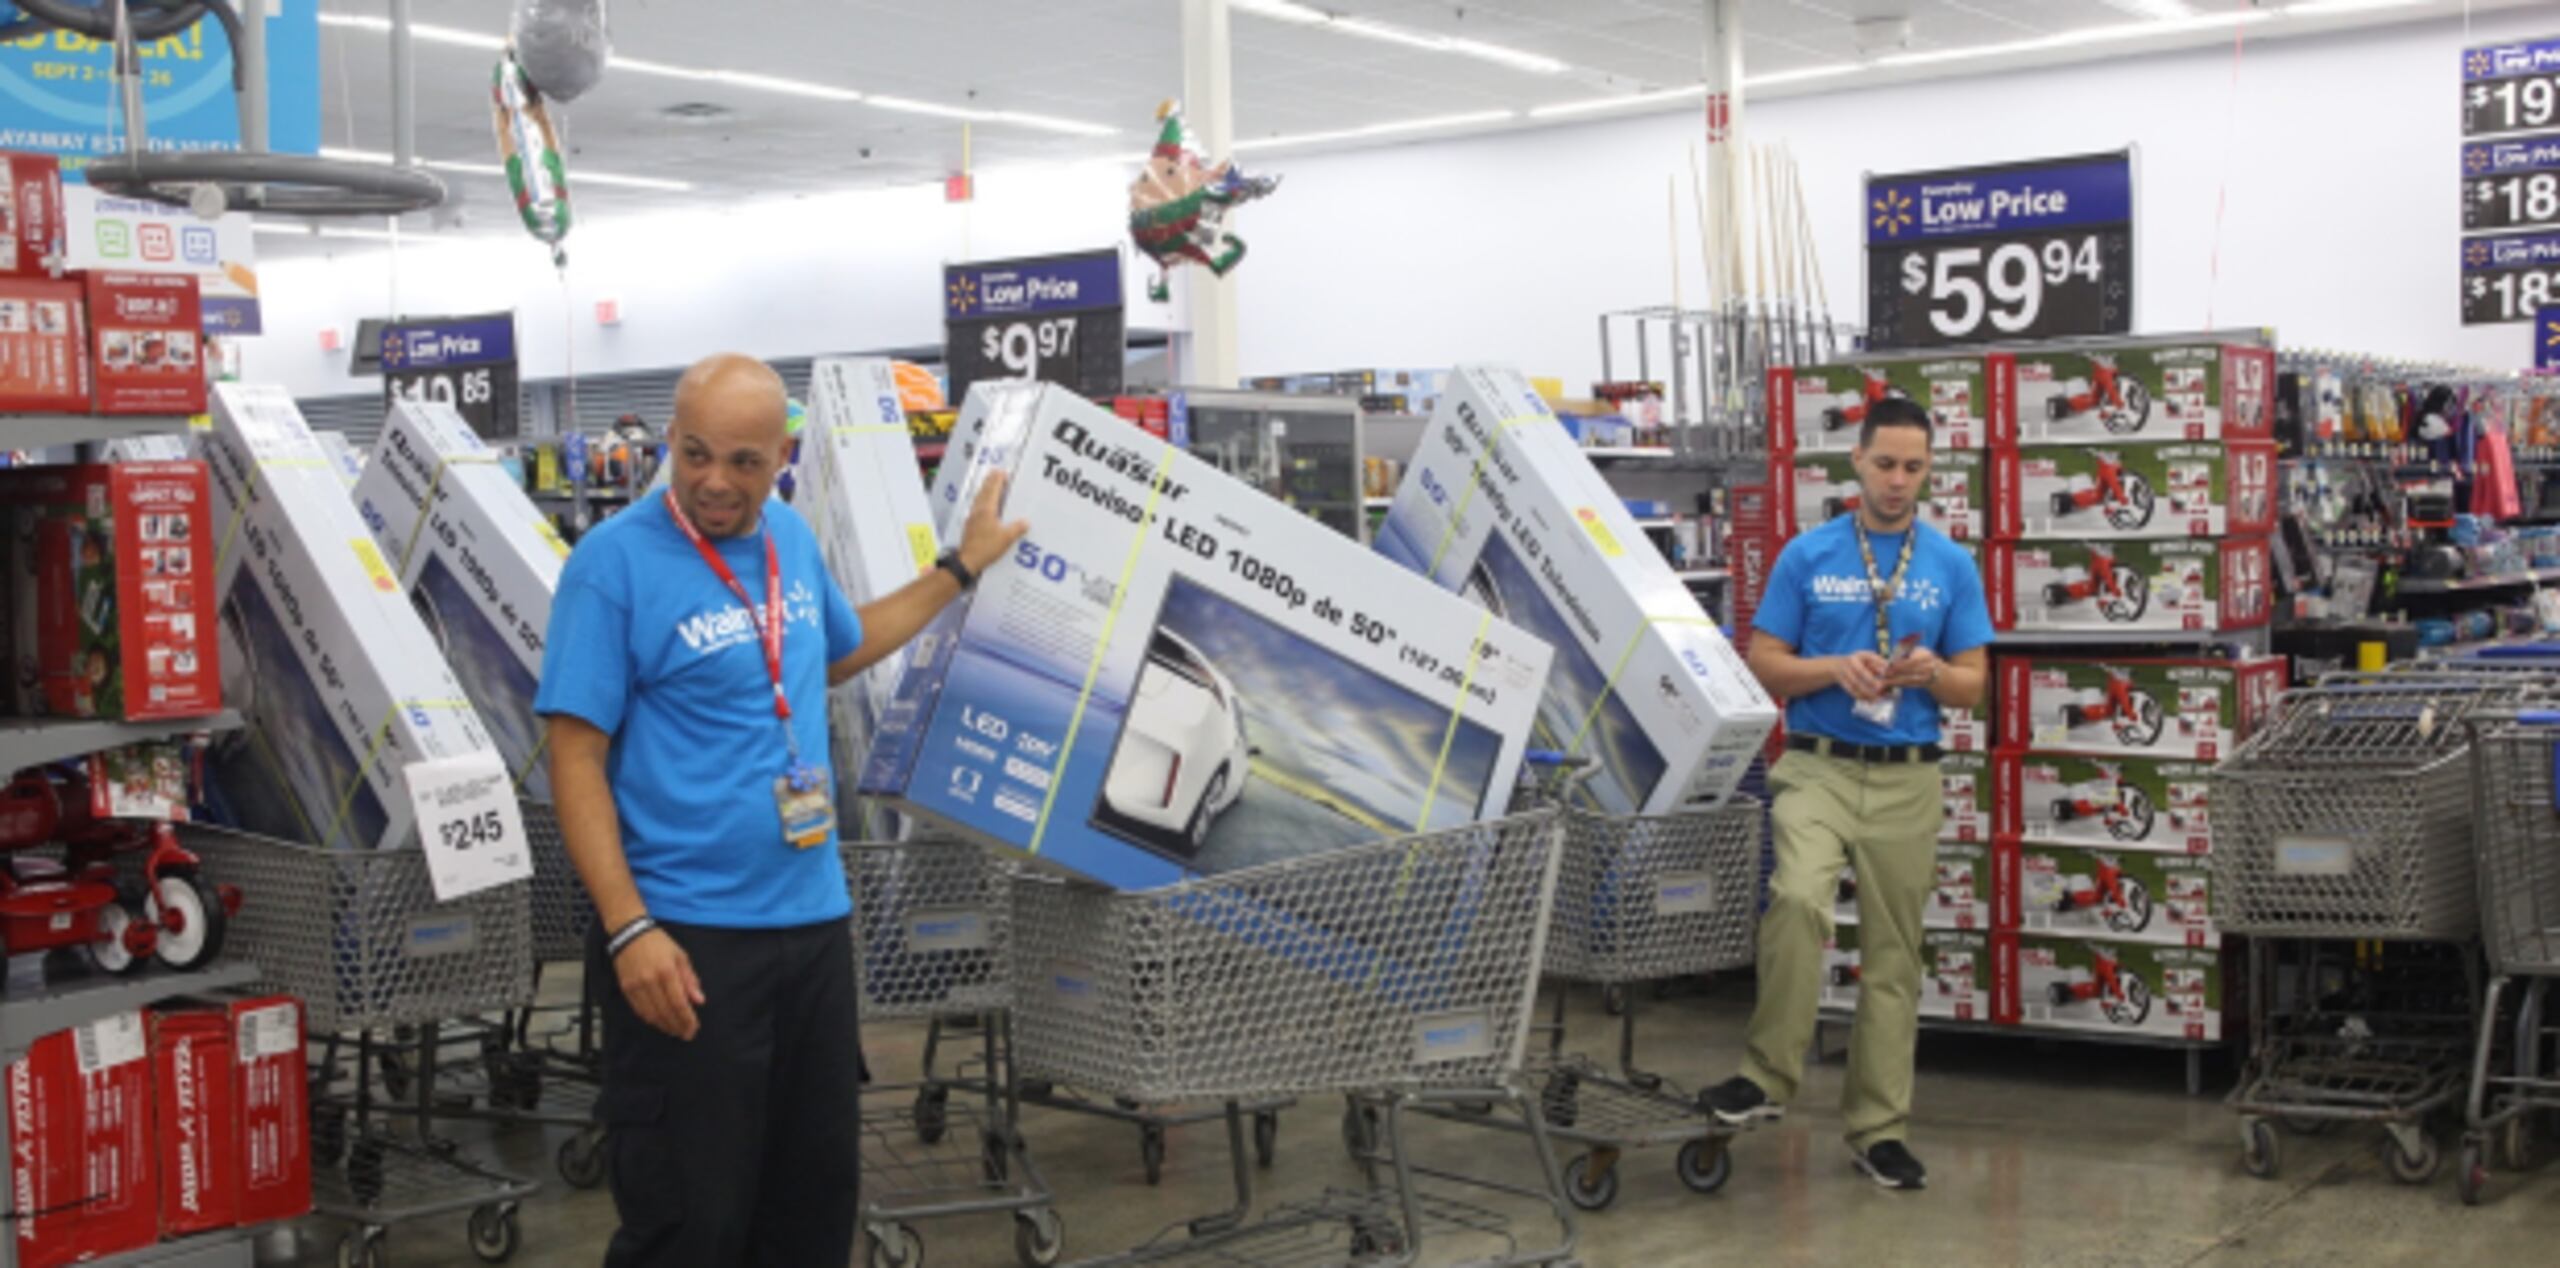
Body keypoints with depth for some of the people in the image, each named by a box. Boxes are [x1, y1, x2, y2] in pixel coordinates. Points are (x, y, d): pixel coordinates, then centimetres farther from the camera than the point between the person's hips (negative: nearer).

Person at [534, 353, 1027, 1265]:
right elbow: (575, 757, -14)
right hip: (688, 936, -7)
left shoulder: (791, 537, 8)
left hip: (813, 918, 7)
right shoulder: (616, 561, -13)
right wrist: (628, 929, -21)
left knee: (818, 1190, 17)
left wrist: (963, 566, 30)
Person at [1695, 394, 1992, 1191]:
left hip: (1906, 779, 2)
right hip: (1816, 767, -2)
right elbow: (1763, 666, 1)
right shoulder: (1806, 556, 2)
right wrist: (1834, 669, -16)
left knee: (1892, 953, 6)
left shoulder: (1952, 566, 5)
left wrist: (1932, 673, -17)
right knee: (1798, 900, -28)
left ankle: (1878, 1128, 16)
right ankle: (1769, 1074, -14)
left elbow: (1972, 685, 5)